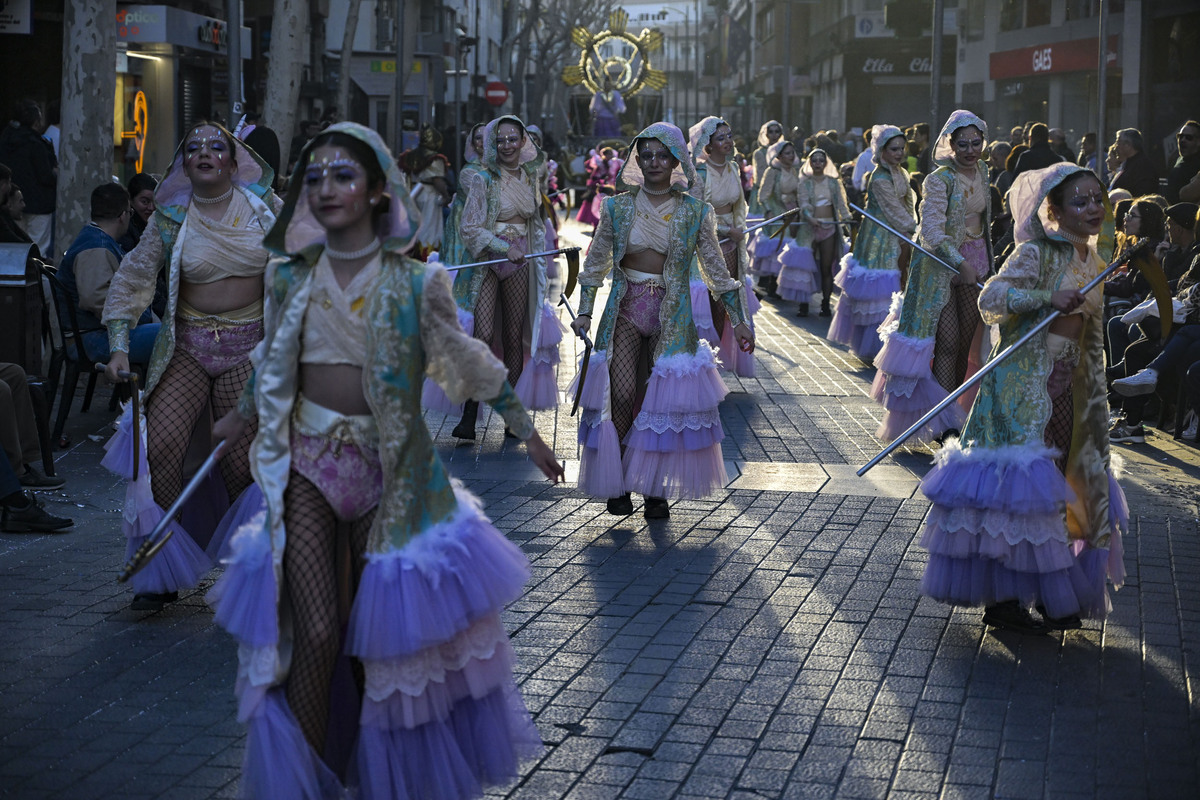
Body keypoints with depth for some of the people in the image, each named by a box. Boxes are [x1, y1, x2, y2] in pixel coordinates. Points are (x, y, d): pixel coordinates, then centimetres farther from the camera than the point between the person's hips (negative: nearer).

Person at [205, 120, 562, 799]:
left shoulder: (412, 282, -7)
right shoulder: (291, 276, 1)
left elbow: (471, 362, 4)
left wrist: (528, 430, 10)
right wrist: (242, 416, 33)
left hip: (389, 471, -1)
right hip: (308, 468, 1)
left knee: (375, 636, 7)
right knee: (316, 635, -8)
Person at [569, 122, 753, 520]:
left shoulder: (694, 212, 2)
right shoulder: (618, 207, 3)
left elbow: (715, 268, 5)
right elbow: (596, 261, 8)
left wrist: (737, 320, 3)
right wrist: (585, 310, 0)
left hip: (672, 313, 0)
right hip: (625, 308, 0)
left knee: (660, 399, -1)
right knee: (623, 394, -10)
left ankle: (655, 488, 10)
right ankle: (618, 485, 3)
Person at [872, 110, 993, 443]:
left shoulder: (981, 170, 6)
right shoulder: (939, 180, -17)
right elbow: (931, 230, -25)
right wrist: (959, 262, -33)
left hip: (974, 262, 7)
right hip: (942, 263, -7)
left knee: (968, 339, 8)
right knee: (947, 342, -9)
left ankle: (957, 409, 21)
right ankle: (945, 422, -5)